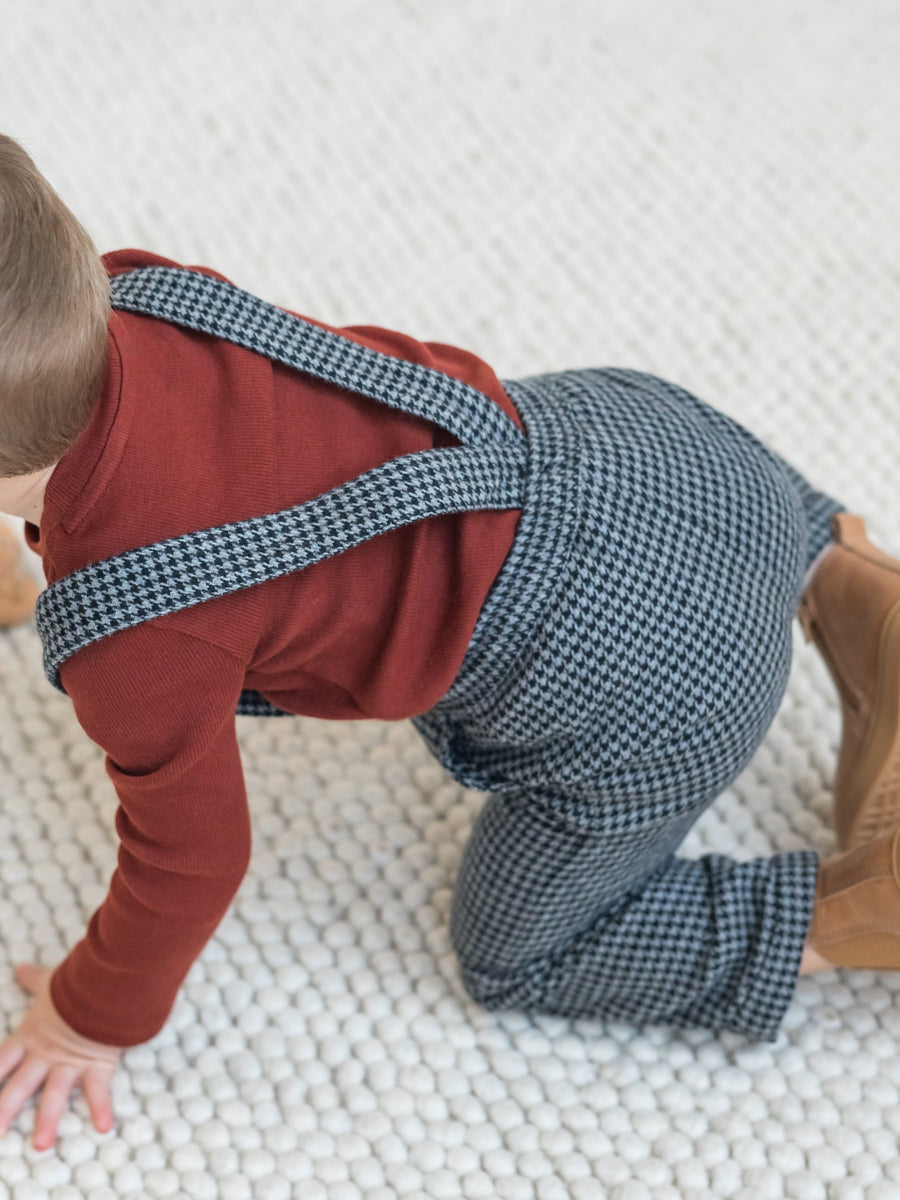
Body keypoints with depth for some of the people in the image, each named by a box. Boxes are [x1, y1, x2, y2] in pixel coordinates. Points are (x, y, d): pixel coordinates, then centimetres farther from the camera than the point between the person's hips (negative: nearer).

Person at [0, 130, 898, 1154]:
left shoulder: (138, 644, -25)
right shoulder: (118, 294, -7)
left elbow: (190, 857, -7)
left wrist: (92, 1022, 12)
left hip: (639, 699, -8)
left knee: (512, 958, 16)